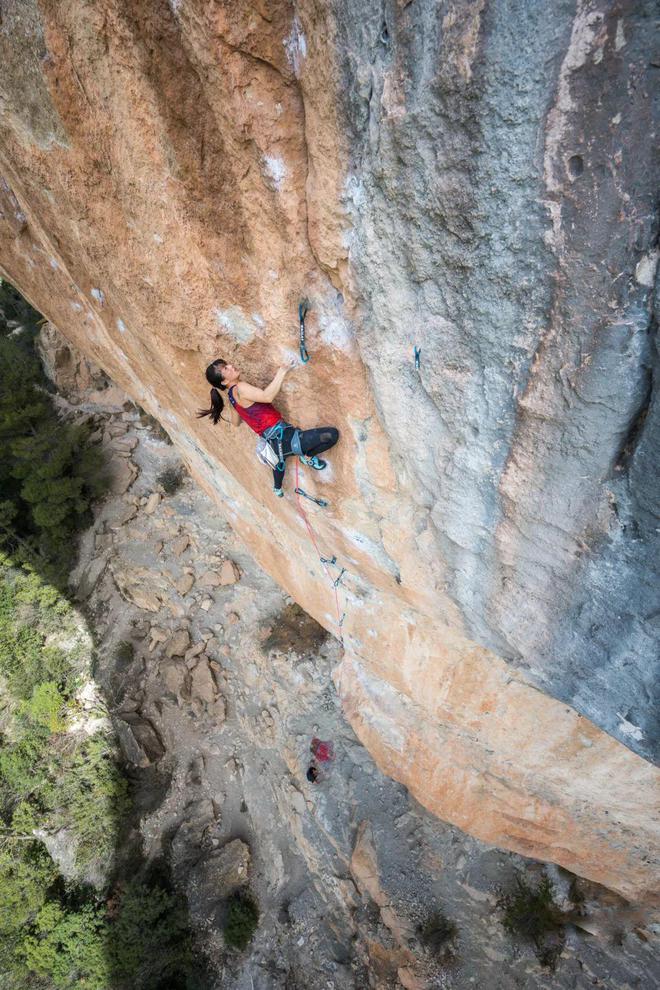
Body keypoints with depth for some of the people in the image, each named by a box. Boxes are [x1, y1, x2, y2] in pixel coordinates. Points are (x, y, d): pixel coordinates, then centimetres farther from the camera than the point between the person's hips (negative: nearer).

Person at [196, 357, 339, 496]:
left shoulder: (232, 396, 11)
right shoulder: (240, 388, -18)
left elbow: (236, 422, 28)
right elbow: (267, 396, -37)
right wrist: (282, 372, -31)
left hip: (272, 441, 11)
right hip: (282, 438, -10)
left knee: (279, 455, 46)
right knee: (332, 434, -20)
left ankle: (278, 488, 68)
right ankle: (308, 456, 7)